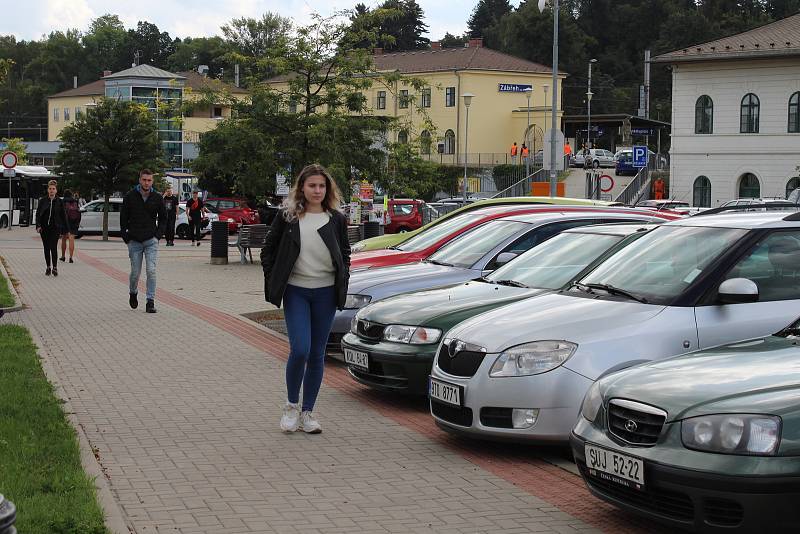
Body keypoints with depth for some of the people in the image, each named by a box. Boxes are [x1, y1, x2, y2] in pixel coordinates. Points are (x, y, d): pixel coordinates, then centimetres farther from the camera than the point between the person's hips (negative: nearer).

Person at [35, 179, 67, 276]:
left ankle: (55, 267, -6)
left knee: (53, 247, -12)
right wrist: (38, 226, -9)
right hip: (44, 228, 2)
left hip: (55, 228, -2)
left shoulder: (59, 201, 2)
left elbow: (63, 216, 5)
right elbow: (38, 213, 3)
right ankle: (48, 267, 16)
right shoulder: (42, 200, 3)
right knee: (46, 248, 7)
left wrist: (63, 229, 2)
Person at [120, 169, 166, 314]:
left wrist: (158, 235, 0)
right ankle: (133, 293, 34)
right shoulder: (129, 197, -2)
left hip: (151, 241, 0)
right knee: (135, 273, 6)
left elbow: (163, 218, 12)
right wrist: (126, 237, -2)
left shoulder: (157, 198, 2)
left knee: (151, 271, -11)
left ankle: (150, 302, -6)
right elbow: (123, 218, 5)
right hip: (134, 241, 0)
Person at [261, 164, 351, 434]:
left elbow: (345, 253, 16)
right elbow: (268, 251, 7)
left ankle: (307, 412, 15)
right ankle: (291, 405, 8)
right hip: (296, 291, -2)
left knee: (317, 353, 5)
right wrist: (273, 282, 1)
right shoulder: (287, 216, 0)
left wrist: (343, 282, 5)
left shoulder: (336, 219, 6)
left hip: (326, 292, 2)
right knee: (300, 349, -14)